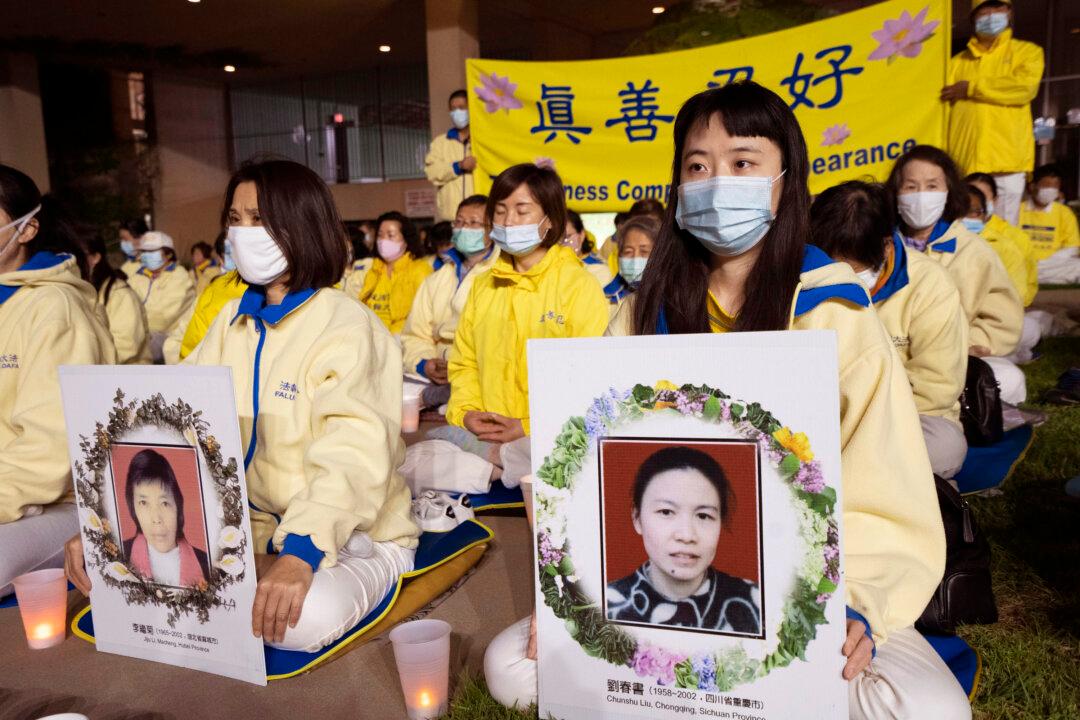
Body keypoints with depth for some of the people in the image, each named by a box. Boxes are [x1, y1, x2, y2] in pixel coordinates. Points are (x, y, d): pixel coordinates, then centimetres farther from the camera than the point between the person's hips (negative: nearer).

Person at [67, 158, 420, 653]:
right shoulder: (231, 322, 8)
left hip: (351, 538, -5)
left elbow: (353, 458, -29)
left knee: (305, 618, -35)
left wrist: (300, 553, -44)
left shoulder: (349, 328, -15)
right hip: (249, 530, 6)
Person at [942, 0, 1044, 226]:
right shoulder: (957, 62, 18)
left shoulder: (1028, 52, 14)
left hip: (1007, 162, -1)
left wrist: (970, 88, -3)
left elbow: (1025, 87, -7)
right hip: (962, 164, 2)